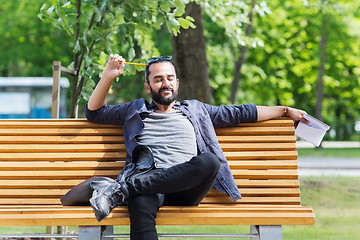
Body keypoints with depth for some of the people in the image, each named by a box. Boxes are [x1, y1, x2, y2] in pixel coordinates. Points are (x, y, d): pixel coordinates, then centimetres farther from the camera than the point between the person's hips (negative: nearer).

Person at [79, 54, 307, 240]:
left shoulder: (195, 110, 32)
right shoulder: (136, 110, 31)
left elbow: (241, 113, 32)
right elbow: (94, 112, 32)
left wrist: (285, 110, 30)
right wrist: (108, 77, 18)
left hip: (184, 187, 1)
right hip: (147, 178, -1)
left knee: (209, 161, -36)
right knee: (141, 208, -39)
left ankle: (123, 188, -39)